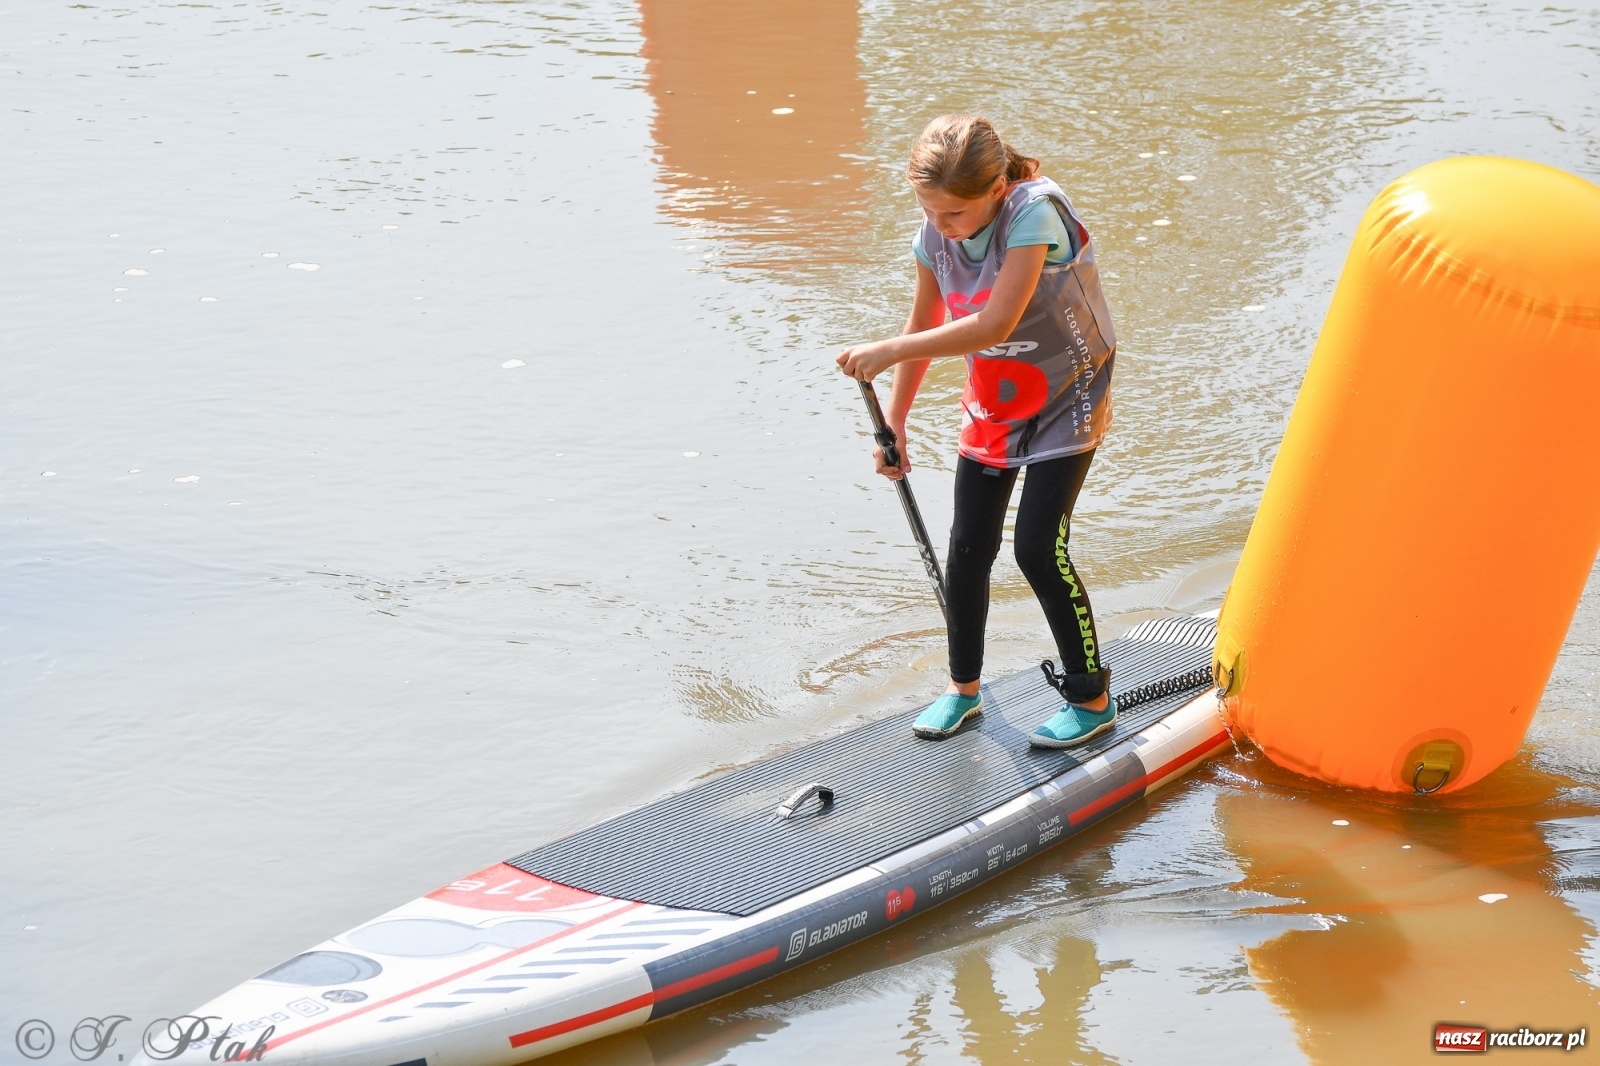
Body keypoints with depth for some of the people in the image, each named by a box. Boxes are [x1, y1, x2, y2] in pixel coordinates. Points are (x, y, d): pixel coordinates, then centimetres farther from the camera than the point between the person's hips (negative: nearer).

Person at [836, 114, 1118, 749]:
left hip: (1065, 400, -6)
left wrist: (888, 352, -35)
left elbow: (995, 325, -36)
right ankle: (963, 688, 24)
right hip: (991, 405, 6)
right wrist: (894, 420, 5)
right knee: (968, 548, 4)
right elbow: (925, 325, 5)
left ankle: (1091, 698, 7)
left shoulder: (1035, 212, -29)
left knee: (1039, 550, -10)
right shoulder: (936, 233, -10)